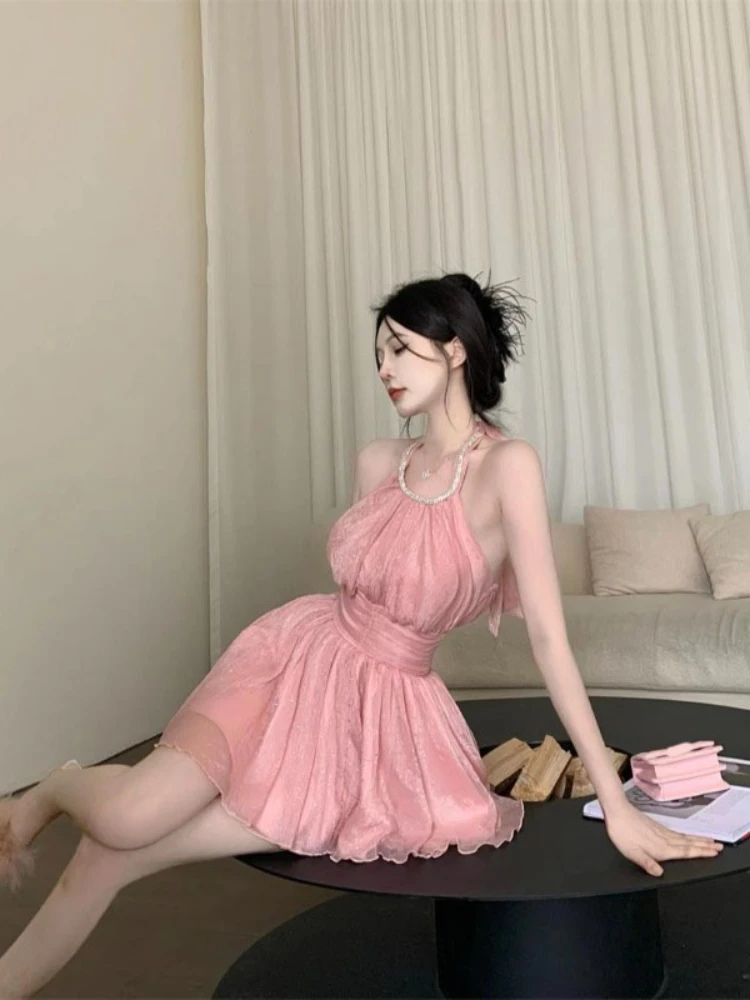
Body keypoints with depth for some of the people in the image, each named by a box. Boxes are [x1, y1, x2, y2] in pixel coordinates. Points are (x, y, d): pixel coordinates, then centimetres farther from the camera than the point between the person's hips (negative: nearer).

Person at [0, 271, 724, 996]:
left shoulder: (507, 465, -16)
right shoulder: (376, 461, 1)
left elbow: (547, 634, -19)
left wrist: (615, 804, -17)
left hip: (387, 699, -3)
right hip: (301, 654, 3)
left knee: (124, 851, -12)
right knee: (125, 818, -14)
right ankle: (60, 789, 19)